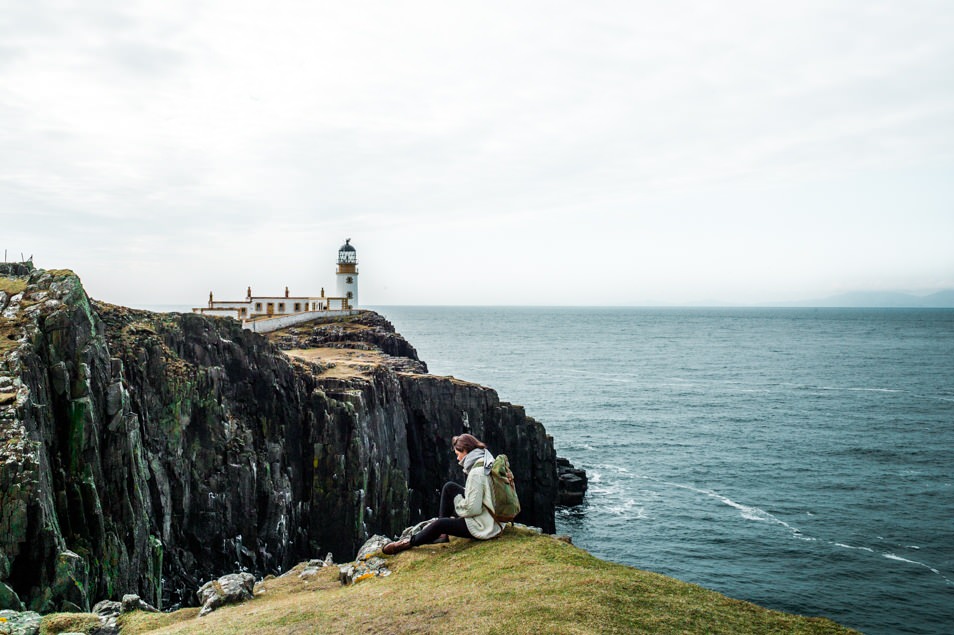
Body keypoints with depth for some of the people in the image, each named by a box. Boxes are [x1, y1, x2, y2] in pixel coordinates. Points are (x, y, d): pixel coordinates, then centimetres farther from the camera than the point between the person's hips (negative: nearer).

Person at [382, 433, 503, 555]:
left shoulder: (476, 473, -24)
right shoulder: (487, 462, 5)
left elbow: (472, 509, -24)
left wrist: (457, 500, -6)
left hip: (485, 527, -9)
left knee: (440, 524, -3)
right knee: (449, 487, 10)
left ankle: (410, 542, 24)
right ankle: (441, 533, 15)